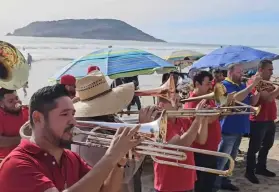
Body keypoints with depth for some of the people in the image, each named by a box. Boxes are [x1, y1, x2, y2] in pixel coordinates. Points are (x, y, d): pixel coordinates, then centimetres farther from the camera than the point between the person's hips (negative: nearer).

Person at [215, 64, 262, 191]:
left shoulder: (243, 86, 15)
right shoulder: (224, 85, -10)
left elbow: (252, 102, 12)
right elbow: (235, 98, -27)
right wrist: (252, 85, -24)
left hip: (239, 128, 9)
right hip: (228, 129, -8)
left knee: (230, 158, 17)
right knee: (221, 160, -6)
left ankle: (224, 181, 29)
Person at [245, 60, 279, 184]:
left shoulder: (267, 83, 15)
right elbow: (268, 98, -26)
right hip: (258, 121, -9)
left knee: (267, 146, 20)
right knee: (254, 148, 1)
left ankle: (260, 168, 34)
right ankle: (250, 172, 12)